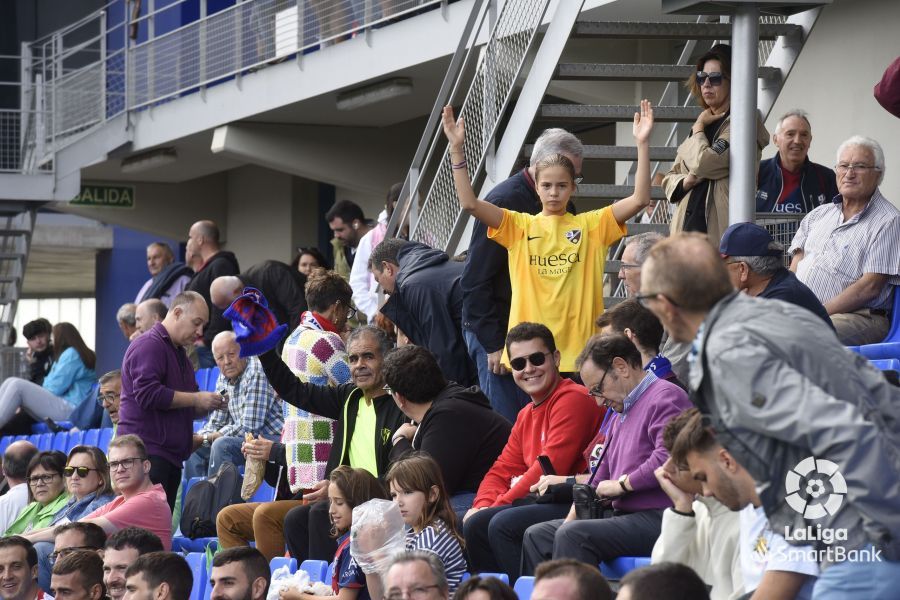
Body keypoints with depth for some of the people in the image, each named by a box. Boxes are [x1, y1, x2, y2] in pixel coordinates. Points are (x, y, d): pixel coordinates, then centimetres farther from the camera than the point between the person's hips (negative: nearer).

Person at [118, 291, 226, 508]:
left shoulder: (177, 351, 25)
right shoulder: (148, 346, -7)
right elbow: (147, 394, -20)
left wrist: (208, 404, 10)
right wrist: (196, 399, -15)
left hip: (171, 454, 10)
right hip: (147, 451, -10)